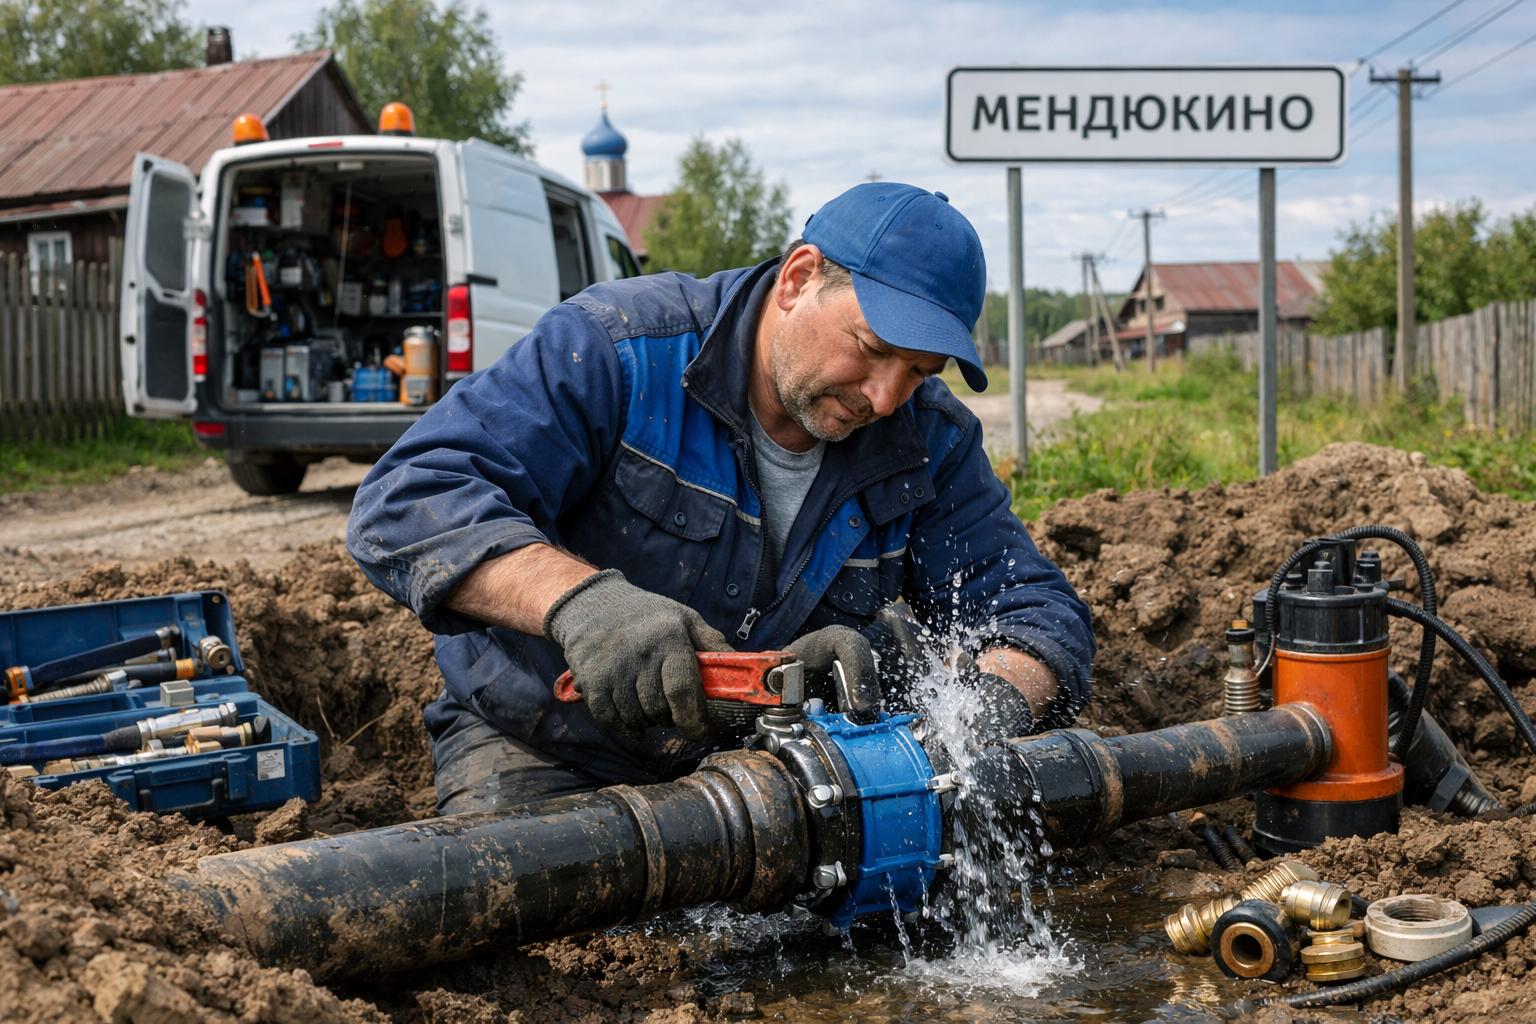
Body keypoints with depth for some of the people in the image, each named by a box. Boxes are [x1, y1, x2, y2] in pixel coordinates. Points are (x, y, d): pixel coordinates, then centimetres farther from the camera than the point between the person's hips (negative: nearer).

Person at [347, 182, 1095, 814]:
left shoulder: (928, 440, -5)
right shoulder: (619, 351, -21)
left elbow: (1039, 611, -4)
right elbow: (405, 500, -30)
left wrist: (992, 702, -30)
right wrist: (579, 599, -48)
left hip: (766, 760, 3)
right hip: (548, 752, -3)